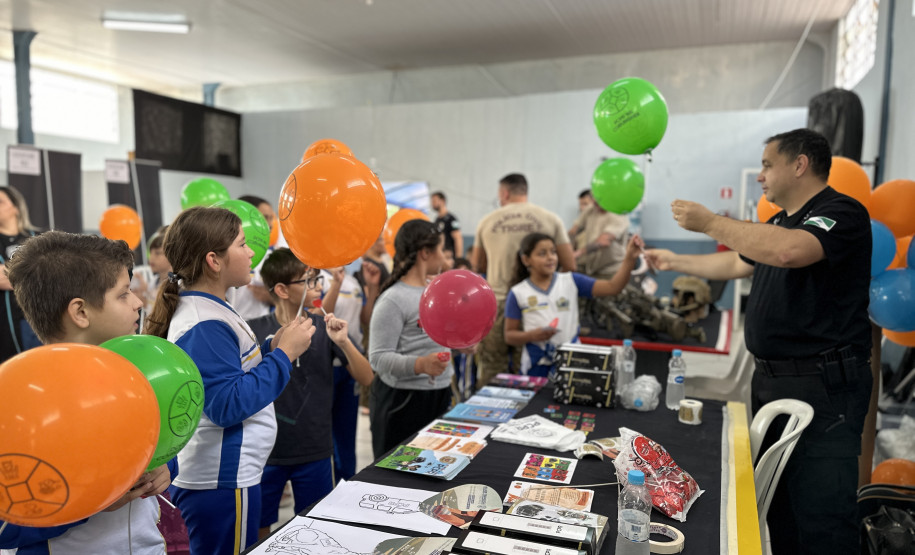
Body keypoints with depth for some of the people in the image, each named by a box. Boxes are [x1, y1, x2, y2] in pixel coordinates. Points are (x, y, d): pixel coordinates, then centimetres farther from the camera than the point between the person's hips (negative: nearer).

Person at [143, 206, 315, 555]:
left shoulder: (208, 309, 9)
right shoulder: (205, 326, -23)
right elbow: (229, 405, -27)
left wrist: (270, 348, 3)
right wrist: (284, 354, -21)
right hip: (221, 485, -10)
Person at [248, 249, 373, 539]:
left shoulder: (324, 328, -5)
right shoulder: (254, 330, -7)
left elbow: (366, 378, -8)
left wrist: (343, 342, -23)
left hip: (314, 452, 1)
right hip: (264, 451, 0)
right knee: (258, 531, 15)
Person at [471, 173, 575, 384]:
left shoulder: (488, 221, 4)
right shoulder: (550, 219, 1)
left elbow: (477, 266, 17)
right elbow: (570, 266, -1)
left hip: (496, 303, 1)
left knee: (491, 374, 8)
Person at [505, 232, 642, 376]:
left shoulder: (571, 281, 1)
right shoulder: (518, 293, -2)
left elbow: (612, 287, -6)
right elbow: (509, 336, 2)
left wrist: (630, 259, -19)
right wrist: (531, 336, -17)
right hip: (536, 365, -1)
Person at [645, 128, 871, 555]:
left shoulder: (841, 212, -13)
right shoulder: (780, 221, 17)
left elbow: (789, 251, -33)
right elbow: (736, 264, 31)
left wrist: (710, 223, -24)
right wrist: (675, 261, 32)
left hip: (824, 385, -9)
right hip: (771, 378, 9)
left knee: (820, 512, -8)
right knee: (776, 499, 18)